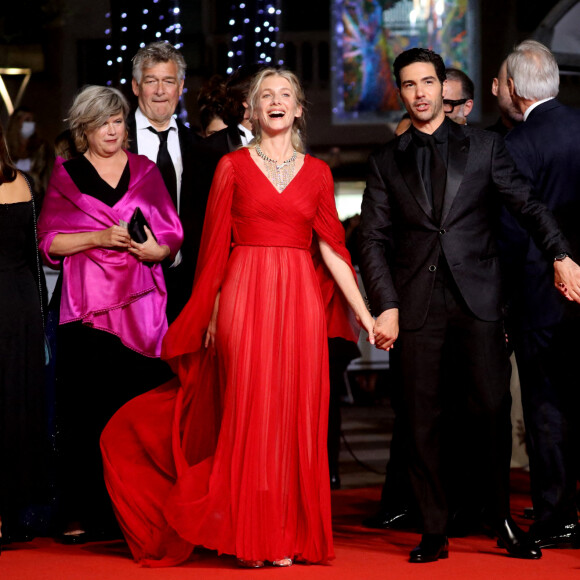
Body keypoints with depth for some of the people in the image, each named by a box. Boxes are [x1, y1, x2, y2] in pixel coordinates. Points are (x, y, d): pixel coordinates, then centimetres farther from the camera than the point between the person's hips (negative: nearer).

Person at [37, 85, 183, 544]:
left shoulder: (146, 171, 15)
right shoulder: (65, 175, 11)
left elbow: (173, 237, 12)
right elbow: (48, 242, 3)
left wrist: (155, 249, -10)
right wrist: (99, 238, -10)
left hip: (141, 305, 1)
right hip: (86, 307, -1)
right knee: (85, 411, -7)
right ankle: (83, 515, -3)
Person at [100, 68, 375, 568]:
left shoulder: (316, 173, 10)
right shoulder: (234, 166, 4)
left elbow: (331, 248, 8)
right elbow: (216, 246, 5)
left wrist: (365, 315, 2)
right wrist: (211, 315, 2)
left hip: (300, 301, 2)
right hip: (245, 297, -2)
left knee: (296, 414, 1)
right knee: (249, 410, -3)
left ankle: (290, 533, 8)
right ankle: (251, 534, 5)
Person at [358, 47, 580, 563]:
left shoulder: (484, 146, 10)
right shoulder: (386, 162, 12)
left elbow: (526, 204, 3)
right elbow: (374, 239, 8)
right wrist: (385, 305, -4)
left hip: (478, 297, -1)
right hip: (417, 303, 1)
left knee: (493, 409, -4)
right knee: (423, 419, 0)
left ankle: (502, 520, 9)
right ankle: (434, 533, 6)